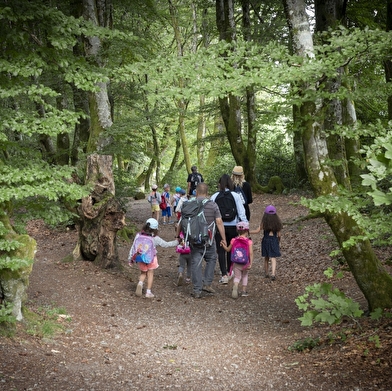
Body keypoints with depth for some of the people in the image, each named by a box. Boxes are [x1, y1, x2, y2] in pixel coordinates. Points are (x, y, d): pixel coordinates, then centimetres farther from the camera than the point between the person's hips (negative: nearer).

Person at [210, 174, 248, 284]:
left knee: (221, 251, 4)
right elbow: (241, 213, -6)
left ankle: (224, 275, -5)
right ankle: (229, 272, 32)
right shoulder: (235, 196, -5)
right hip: (232, 226, 1)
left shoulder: (214, 197, -5)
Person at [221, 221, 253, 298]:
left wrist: (223, 245, 24)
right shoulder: (249, 241, -8)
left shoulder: (234, 240, -2)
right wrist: (251, 263, -13)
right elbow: (251, 253, -14)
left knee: (237, 277, 7)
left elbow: (228, 250, 8)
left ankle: (235, 287, -24)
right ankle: (244, 291, 24)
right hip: (245, 264, -1)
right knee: (244, 276, 23)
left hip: (236, 264, 1)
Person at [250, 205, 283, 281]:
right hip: (274, 241, -1)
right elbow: (279, 234, 0)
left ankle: (266, 273, 24)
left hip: (266, 240, 1)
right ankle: (273, 273, -20)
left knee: (266, 258, 15)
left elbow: (257, 231, -5)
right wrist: (279, 242, 15)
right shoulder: (277, 222, -2)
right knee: (273, 258, -4)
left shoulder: (264, 222, -5)